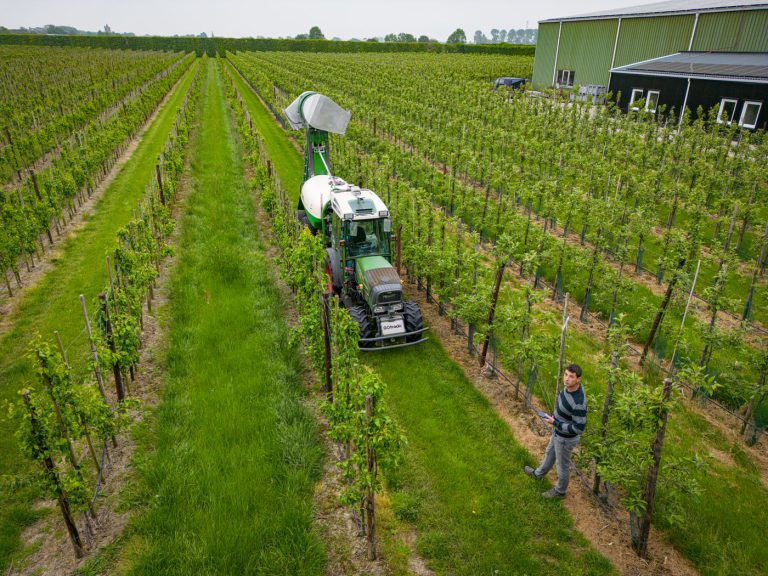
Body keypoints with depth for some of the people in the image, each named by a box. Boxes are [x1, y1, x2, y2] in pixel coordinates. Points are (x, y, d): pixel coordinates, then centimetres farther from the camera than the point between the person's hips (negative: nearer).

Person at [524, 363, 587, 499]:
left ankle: (560, 491, 48)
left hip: (566, 437, -8)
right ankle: (539, 473, 61)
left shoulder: (579, 402, -43)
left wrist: (555, 423, -26)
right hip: (560, 430, 8)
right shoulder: (570, 386, -16)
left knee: (562, 464, 19)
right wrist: (557, 420, 19)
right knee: (550, 453, 32)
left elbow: (579, 428, -32)